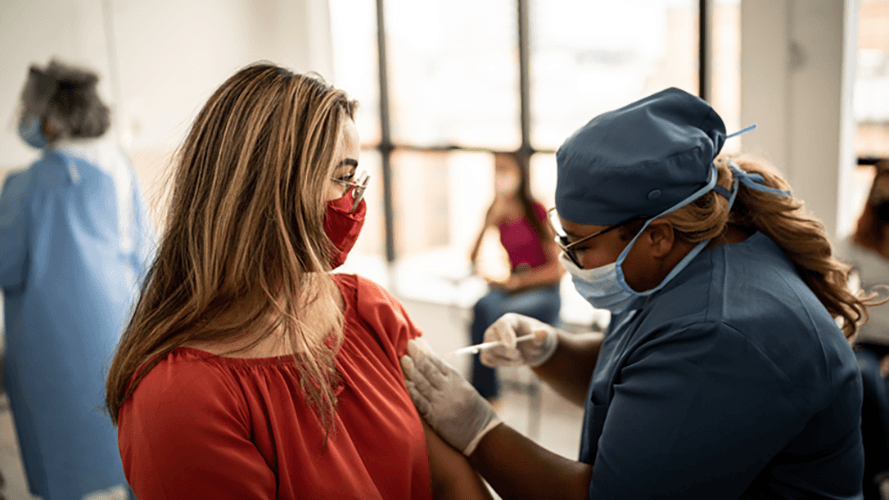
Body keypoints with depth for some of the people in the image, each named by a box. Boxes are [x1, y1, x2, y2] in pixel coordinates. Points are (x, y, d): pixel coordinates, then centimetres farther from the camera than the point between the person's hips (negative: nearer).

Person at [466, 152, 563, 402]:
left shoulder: (538, 212, -4)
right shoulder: (495, 214, 9)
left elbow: (559, 267, -5)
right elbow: (474, 259, 0)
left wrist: (517, 281, -12)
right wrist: (492, 220, -8)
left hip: (541, 293, -4)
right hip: (504, 293, 4)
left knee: (485, 312, -31)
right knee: (485, 306, -32)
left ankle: (480, 394, -20)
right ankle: (488, 393, -26)